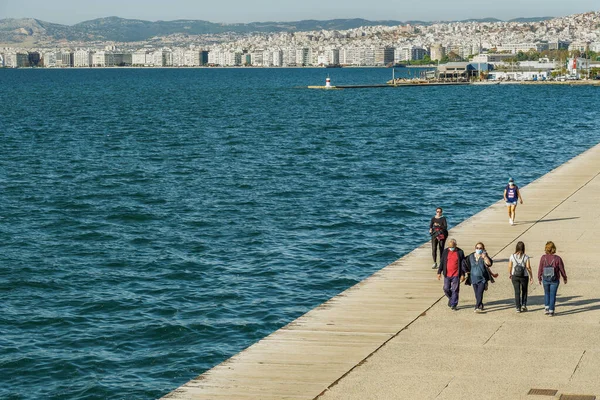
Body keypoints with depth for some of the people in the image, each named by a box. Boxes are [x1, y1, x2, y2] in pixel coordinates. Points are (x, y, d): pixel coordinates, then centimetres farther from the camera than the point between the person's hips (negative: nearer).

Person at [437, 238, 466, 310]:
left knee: (455, 290, 0)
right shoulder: (445, 251, 2)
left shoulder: (460, 252, -3)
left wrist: (462, 274, -5)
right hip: (447, 275, 2)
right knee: (446, 289, 4)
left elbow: (463, 264, -1)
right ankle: (451, 299, 31)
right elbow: (441, 262, 7)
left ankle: (454, 305, 8)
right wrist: (439, 272, 2)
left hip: (456, 275, -2)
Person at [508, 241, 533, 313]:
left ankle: (518, 307, 5)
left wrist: (510, 274, 16)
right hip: (524, 276, -1)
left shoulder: (512, 256, -7)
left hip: (515, 276, 1)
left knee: (517, 292, 7)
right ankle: (524, 305, 17)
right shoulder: (526, 257, -11)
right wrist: (531, 276, -1)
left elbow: (510, 267, -1)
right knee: (524, 291, 21)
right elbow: (528, 267, -12)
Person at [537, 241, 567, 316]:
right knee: (552, 295, 10)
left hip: (545, 279, 1)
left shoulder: (543, 258, -12)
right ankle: (551, 311, 11)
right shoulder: (557, 259, -14)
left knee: (546, 293, 23)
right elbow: (562, 269, -5)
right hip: (554, 280, -1)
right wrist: (564, 278, 12)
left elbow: (540, 269, -4)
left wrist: (539, 278, 11)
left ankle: (546, 308, 17)